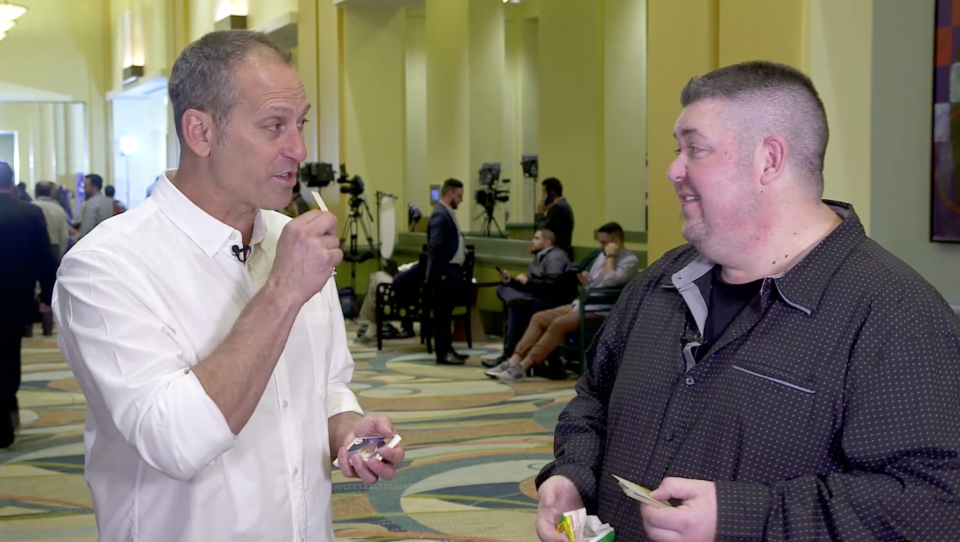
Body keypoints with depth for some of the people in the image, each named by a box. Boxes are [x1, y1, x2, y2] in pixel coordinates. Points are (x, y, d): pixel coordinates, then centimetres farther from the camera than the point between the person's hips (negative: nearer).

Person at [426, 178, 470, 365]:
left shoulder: (447, 213, 14)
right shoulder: (440, 215, -17)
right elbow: (435, 248, -23)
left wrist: (451, 271, 16)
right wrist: (442, 273, -21)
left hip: (451, 270, 10)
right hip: (444, 273, -10)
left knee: (446, 313, 14)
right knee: (442, 314, -5)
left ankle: (447, 350, 21)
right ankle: (443, 353, -1)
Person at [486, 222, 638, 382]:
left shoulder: (630, 260, -9)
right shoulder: (602, 255, 18)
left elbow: (609, 282, -25)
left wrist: (610, 257, -15)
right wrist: (585, 281, 3)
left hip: (600, 310, -9)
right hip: (581, 303, 9)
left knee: (559, 324, -28)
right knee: (539, 318, -6)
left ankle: (523, 367, -29)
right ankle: (514, 360, -15)